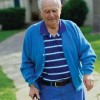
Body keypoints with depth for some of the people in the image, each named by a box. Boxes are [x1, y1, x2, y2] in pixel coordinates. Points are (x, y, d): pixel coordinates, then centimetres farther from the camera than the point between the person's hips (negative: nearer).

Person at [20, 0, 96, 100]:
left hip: (73, 88, 1)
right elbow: (27, 63, 3)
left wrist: (88, 73, -14)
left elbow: (86, 52, 1)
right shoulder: (31, 32, -3)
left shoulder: (72, 28, -2)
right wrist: (32, 84, -5)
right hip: (47, 91, -1)